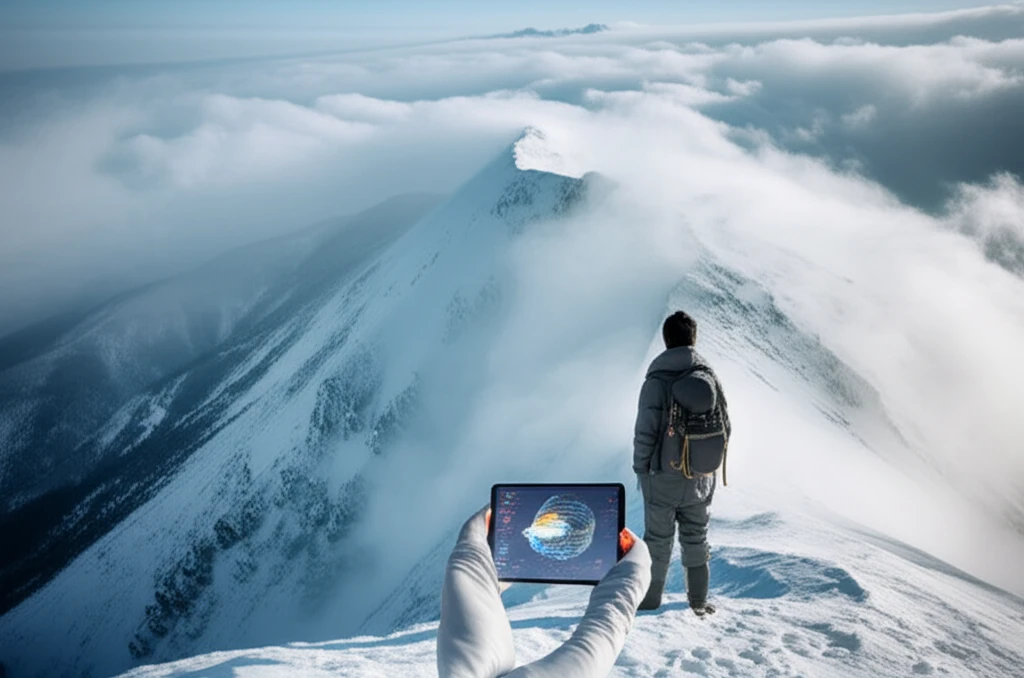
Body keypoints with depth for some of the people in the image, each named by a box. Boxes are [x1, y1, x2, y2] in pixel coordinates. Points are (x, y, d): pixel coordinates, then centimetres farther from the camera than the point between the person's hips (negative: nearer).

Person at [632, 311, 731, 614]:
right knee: (696, 537, 17)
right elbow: (725, 428, 2)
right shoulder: (709, 378, -4)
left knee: (658, 540, 9)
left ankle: (650, 598, 21)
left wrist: (640, 467, -2)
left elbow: (645, 433, -16)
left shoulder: (656, 382, -17)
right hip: (701, 478, 4)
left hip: (663, 477, -4)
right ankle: (698, 600, 25)